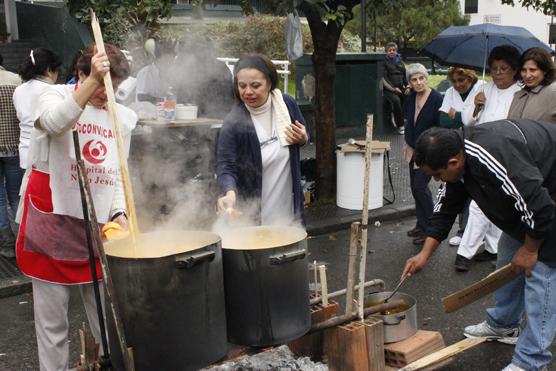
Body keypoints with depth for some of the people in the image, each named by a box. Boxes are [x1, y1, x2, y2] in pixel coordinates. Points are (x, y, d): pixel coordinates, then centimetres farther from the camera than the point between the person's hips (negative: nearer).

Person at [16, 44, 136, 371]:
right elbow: (55, 123, -28)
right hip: (52, 222, -3)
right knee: (53, 319, 6)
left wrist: (119, 214, -5)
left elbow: (121, 175, 10)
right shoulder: (56, 95, -3)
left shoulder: (126, 117, 8)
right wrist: (93, 82, -36)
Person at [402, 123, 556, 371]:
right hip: (527, 199, 10)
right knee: (507, 258, 17)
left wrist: (529, 249, -17)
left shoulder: (495, 159, -38)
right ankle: (503, 325, 36)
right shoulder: (459, 156, -7)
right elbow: (445, 210, 3)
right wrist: (425, 254, 0)